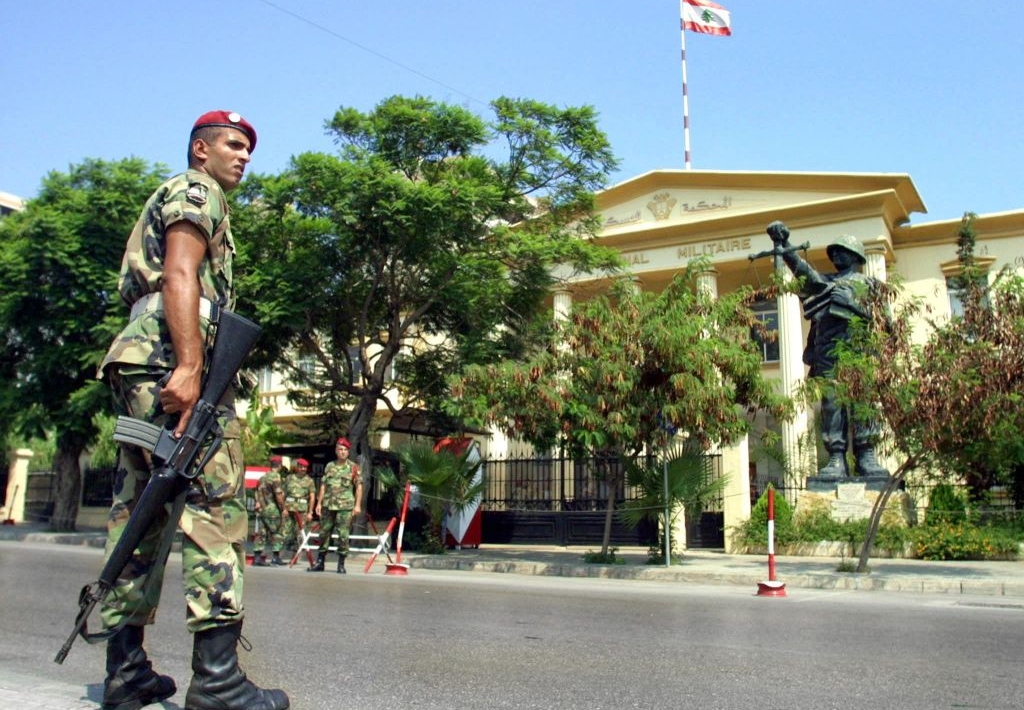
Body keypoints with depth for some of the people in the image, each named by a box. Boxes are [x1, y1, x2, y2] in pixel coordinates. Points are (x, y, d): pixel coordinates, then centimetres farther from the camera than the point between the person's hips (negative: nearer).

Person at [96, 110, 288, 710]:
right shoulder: (196, 191, 5)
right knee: (213, 504, -15)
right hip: (171, 360, -10)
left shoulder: (167, 200, 35)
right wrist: (190, 366, -24)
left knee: (141, 513, 7)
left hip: (136, 367, 10)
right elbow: (179, 276, -12)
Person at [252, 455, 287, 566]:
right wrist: (283, 508, -10)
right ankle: (276, 557, 4)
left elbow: (258, 494, 18)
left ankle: (257, 557, 5)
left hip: (261, 509, 7)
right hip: (272, 510, -7)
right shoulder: (275, 477, -12)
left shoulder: (262, 477, 14)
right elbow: (278, 495, -16)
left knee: (261, 533, 8)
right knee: (276, 533, 2)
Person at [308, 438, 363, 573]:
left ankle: (341, 564, 5)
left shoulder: (353, 467, 1)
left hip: (345, 506, -4)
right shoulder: (329, 466, 12)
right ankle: (320, 562, 19)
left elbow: (359, 486, -1)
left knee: (343, 535, -4)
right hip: (328, 505, 4)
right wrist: (319, 503, 8)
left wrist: (357, 505, -8)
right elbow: (323, 485, 13)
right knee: (324, 533, 9)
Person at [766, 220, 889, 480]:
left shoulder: (870, 284, 24)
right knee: (831, 403, -7)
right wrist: (784, 247, -5)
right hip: (828, 350, 2)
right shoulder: (823, 281, 28)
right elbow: (804, 272, 8)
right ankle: (836, 460, -10)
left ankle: (866, 456, -9)